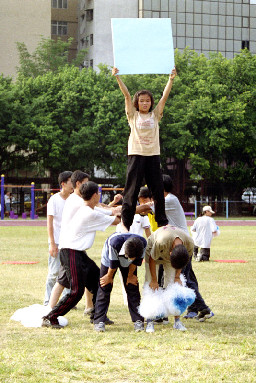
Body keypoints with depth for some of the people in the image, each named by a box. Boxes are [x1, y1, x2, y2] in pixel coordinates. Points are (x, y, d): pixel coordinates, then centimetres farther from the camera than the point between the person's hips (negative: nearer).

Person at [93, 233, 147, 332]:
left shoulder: (143, 243, -36)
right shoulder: (114, 242, -45)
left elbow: (136, 261, -17)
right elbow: (113, 263, -27)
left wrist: (130, 276, -4)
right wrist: (109, 276, -11)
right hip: (109, 258, -2)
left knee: (132, 289, -3)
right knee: (104, 288, -6)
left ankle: (138, 320, 0)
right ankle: (99, 321, -5)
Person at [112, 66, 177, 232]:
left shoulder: (155, 115, 12)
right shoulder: (133, 115, 8)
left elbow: (165, 96, 5)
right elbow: (127, 94, 0)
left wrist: (171, 79, -4)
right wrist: (117, 77, -7)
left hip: (153, 155, 2)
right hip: (136, 154, -2)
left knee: (158, 190, 4)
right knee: (132, 189, -4)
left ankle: (162, 221, 13)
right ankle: (126, 222, -2)